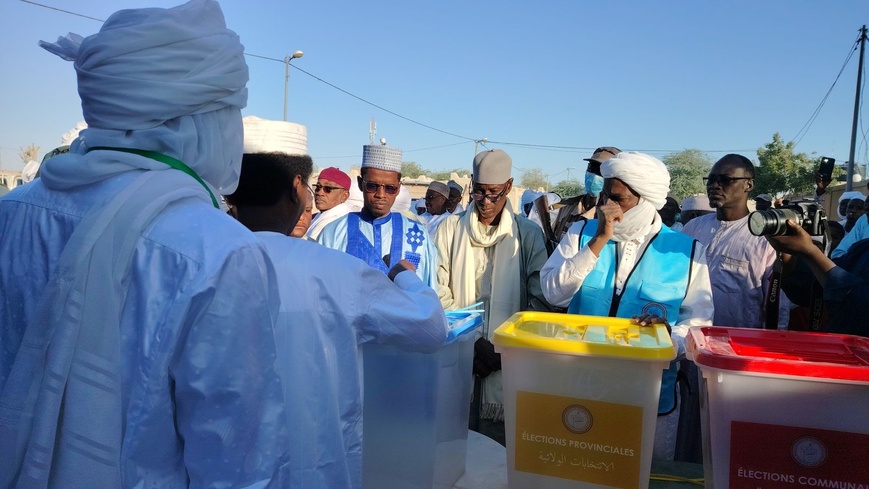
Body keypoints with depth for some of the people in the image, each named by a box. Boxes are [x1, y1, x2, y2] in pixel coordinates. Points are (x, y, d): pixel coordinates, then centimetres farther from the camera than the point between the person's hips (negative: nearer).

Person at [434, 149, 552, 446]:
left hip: (506, 365, 0)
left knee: (497, 447, 5)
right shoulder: (449, 229, 4)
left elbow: (541, 301, -1)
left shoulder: (528, 235, 2)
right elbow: (439, 293, 0)